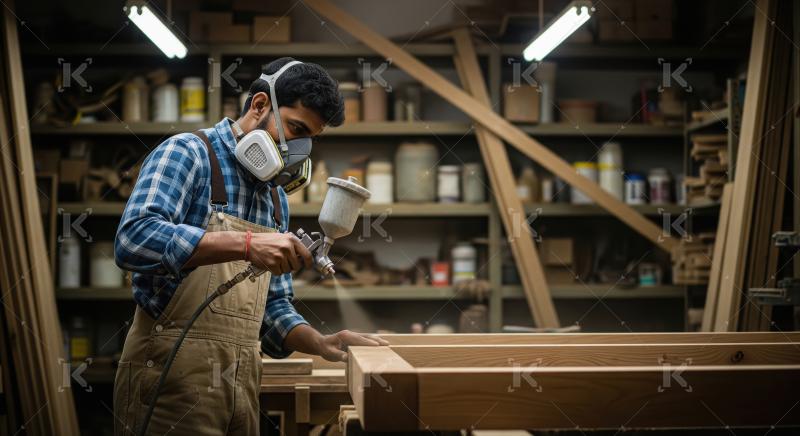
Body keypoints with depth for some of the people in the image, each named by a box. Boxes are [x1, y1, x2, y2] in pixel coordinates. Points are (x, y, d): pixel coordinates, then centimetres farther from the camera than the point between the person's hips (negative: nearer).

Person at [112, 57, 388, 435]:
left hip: (242, 383, 8)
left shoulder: (277, 200, 16)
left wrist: (321, 344, 0)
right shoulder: (188, 153, -7)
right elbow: (134, 239, -24)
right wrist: (246, 244, -29)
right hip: (171, 375, -7)